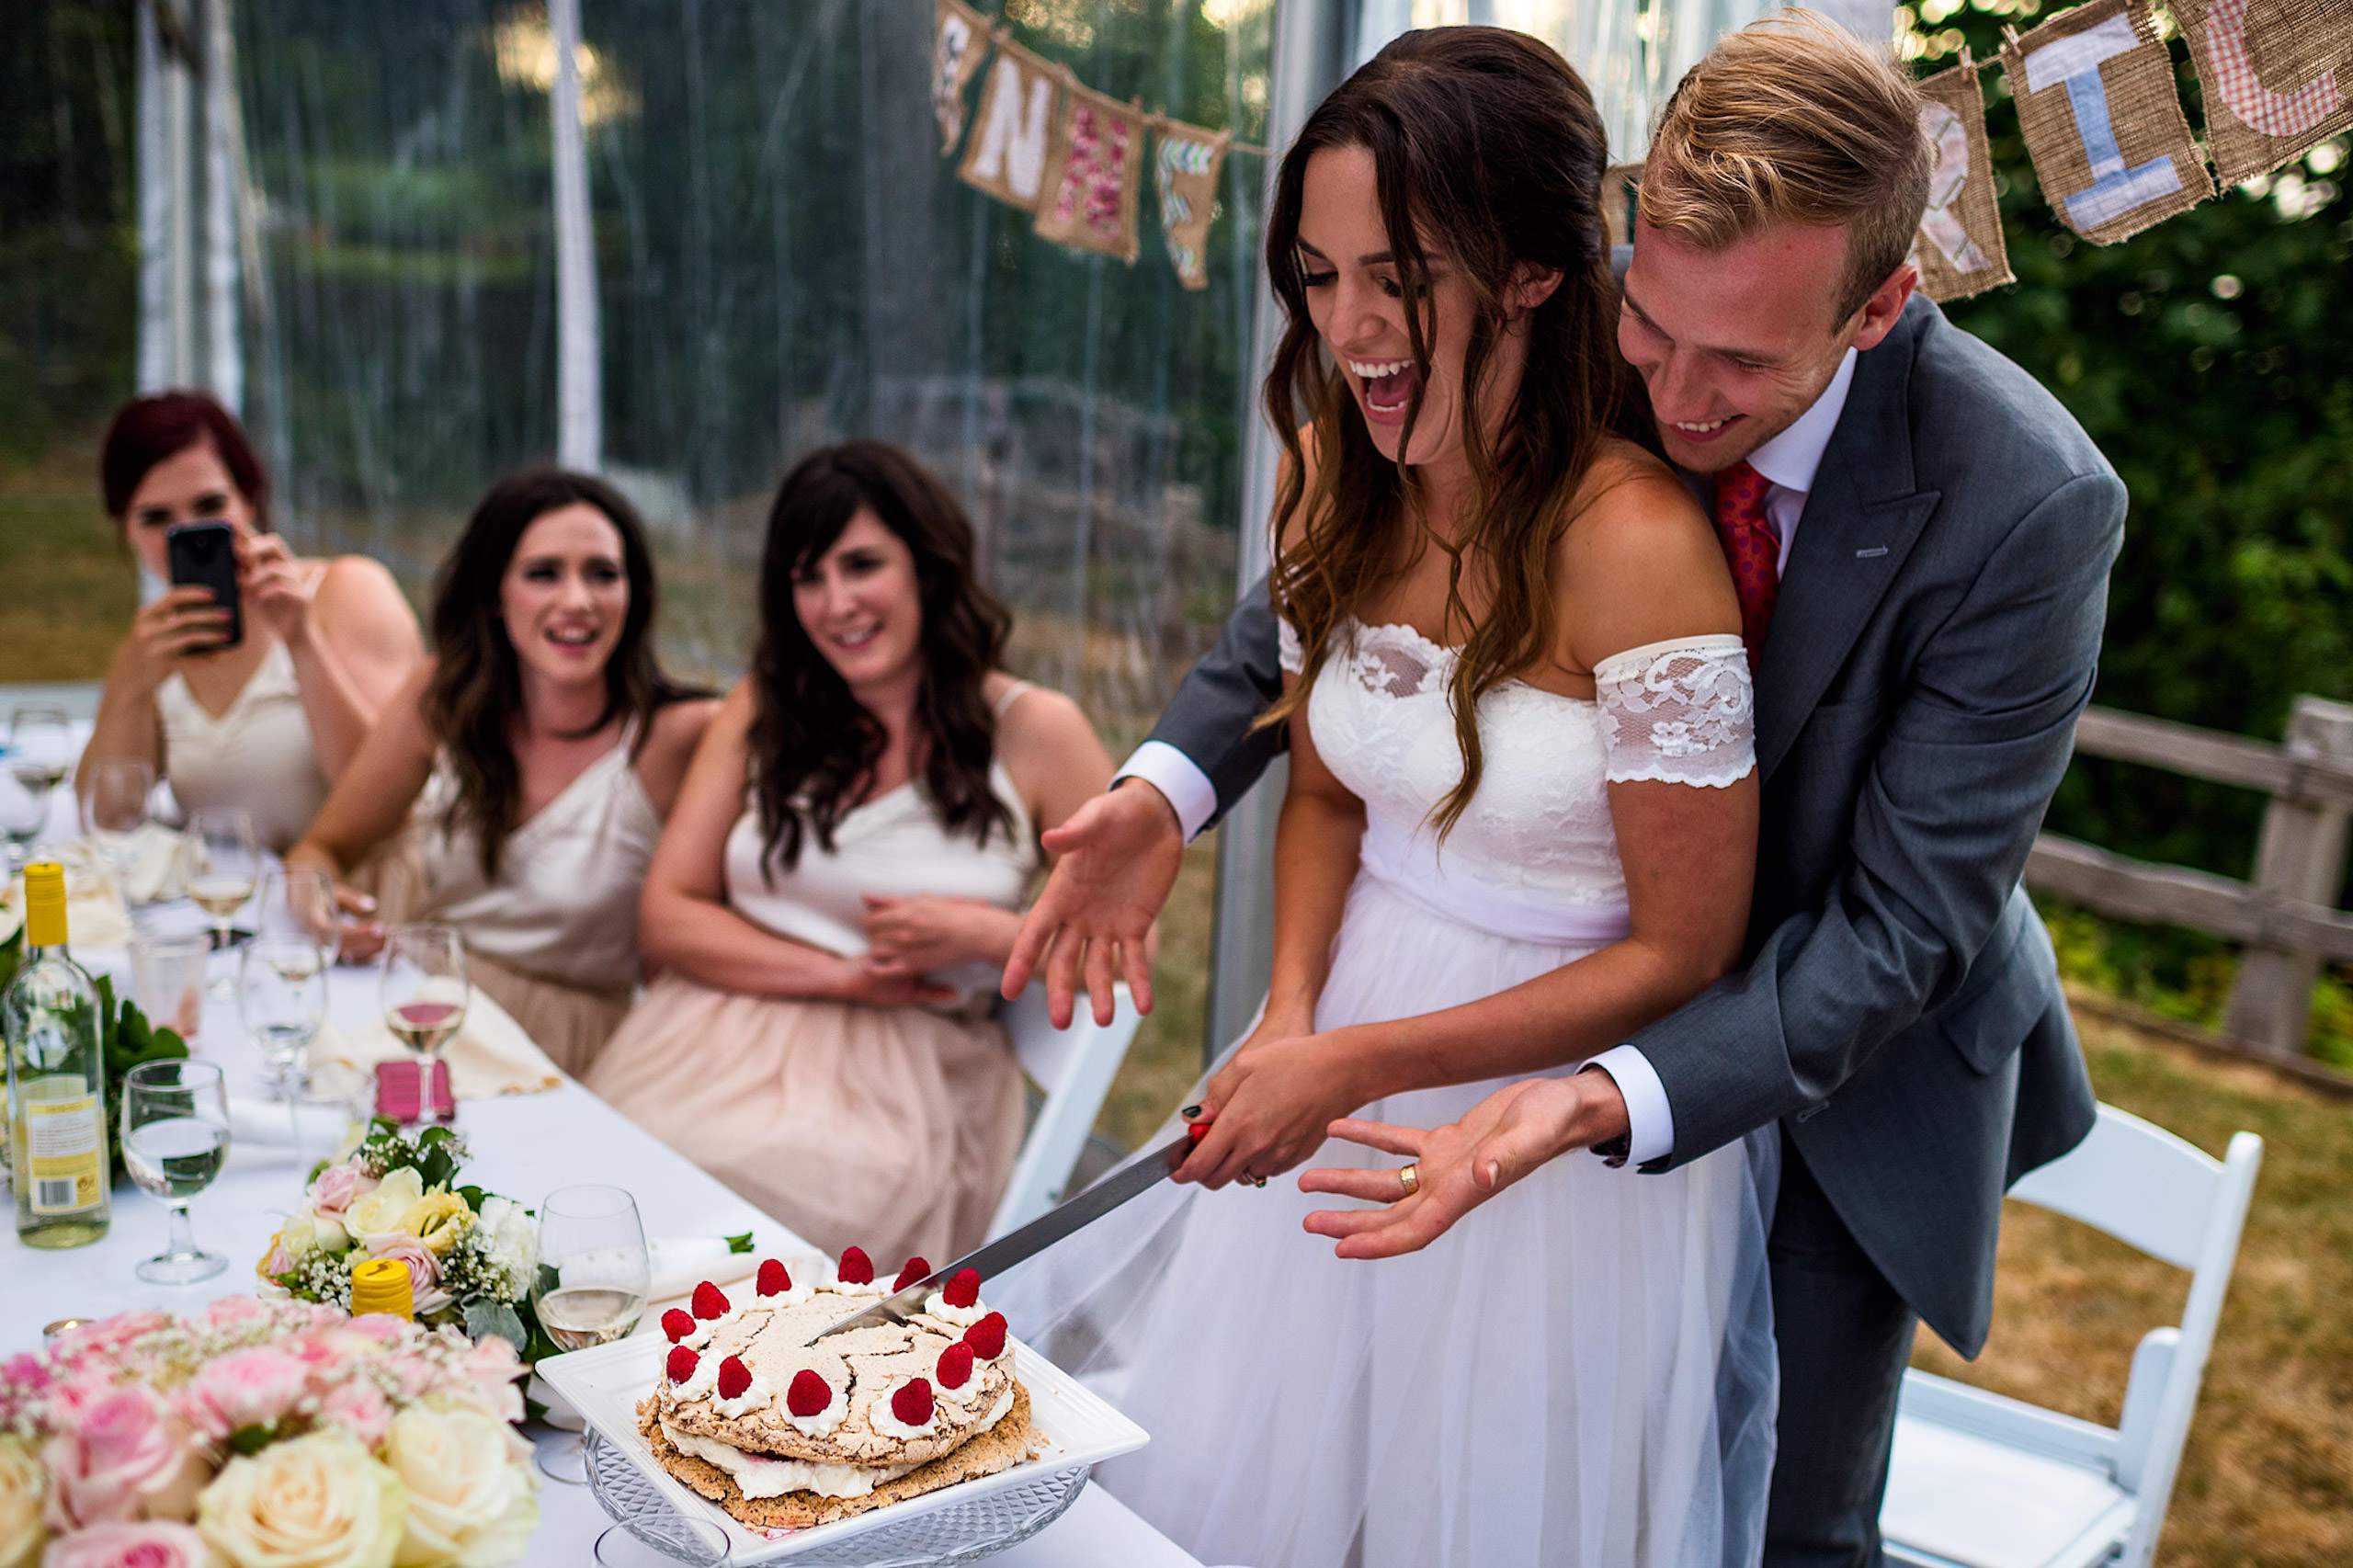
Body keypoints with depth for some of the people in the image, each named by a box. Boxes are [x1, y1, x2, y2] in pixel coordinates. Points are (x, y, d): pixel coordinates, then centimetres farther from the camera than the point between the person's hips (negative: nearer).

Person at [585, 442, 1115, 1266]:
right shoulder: (761, 710, 13)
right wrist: (842, 973, -6)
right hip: (721, 1040, 3)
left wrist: (985, 934, -12)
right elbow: (668, 915, 8)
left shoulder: (1033, 730, 3)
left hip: (903, 1079, -3)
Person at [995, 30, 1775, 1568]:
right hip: (1356, 1058, 6)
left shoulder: (1636, 546, -25)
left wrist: (1358, 1064, -20)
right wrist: (1292, 1011, -10)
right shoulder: (1336, 480, -5)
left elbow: (1683, 952, -18)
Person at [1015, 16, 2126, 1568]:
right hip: (1630, 990, 3)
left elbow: (1904, 918, -28)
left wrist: (1601, 1104, -43)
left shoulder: (2029, 506, -31)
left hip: (1858, 1049, -3)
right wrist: (1173, 782, -20)